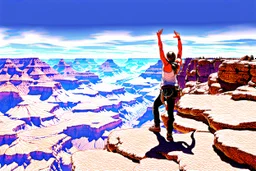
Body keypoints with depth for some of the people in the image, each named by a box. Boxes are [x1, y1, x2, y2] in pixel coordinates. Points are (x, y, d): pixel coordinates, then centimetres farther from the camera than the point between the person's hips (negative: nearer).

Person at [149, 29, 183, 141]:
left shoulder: (167, 65, -18)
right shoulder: (178, 64, -5)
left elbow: (161, 51, -22)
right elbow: (180, 51, 5)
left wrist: (159, 37, -21)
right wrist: (179, 38, 9)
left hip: (165, 91, -4)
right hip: (173, 91, 4)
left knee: (155, 106, 20)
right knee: (170, 112, 6)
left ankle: (157, 127, 25)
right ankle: (169, 134, -2)